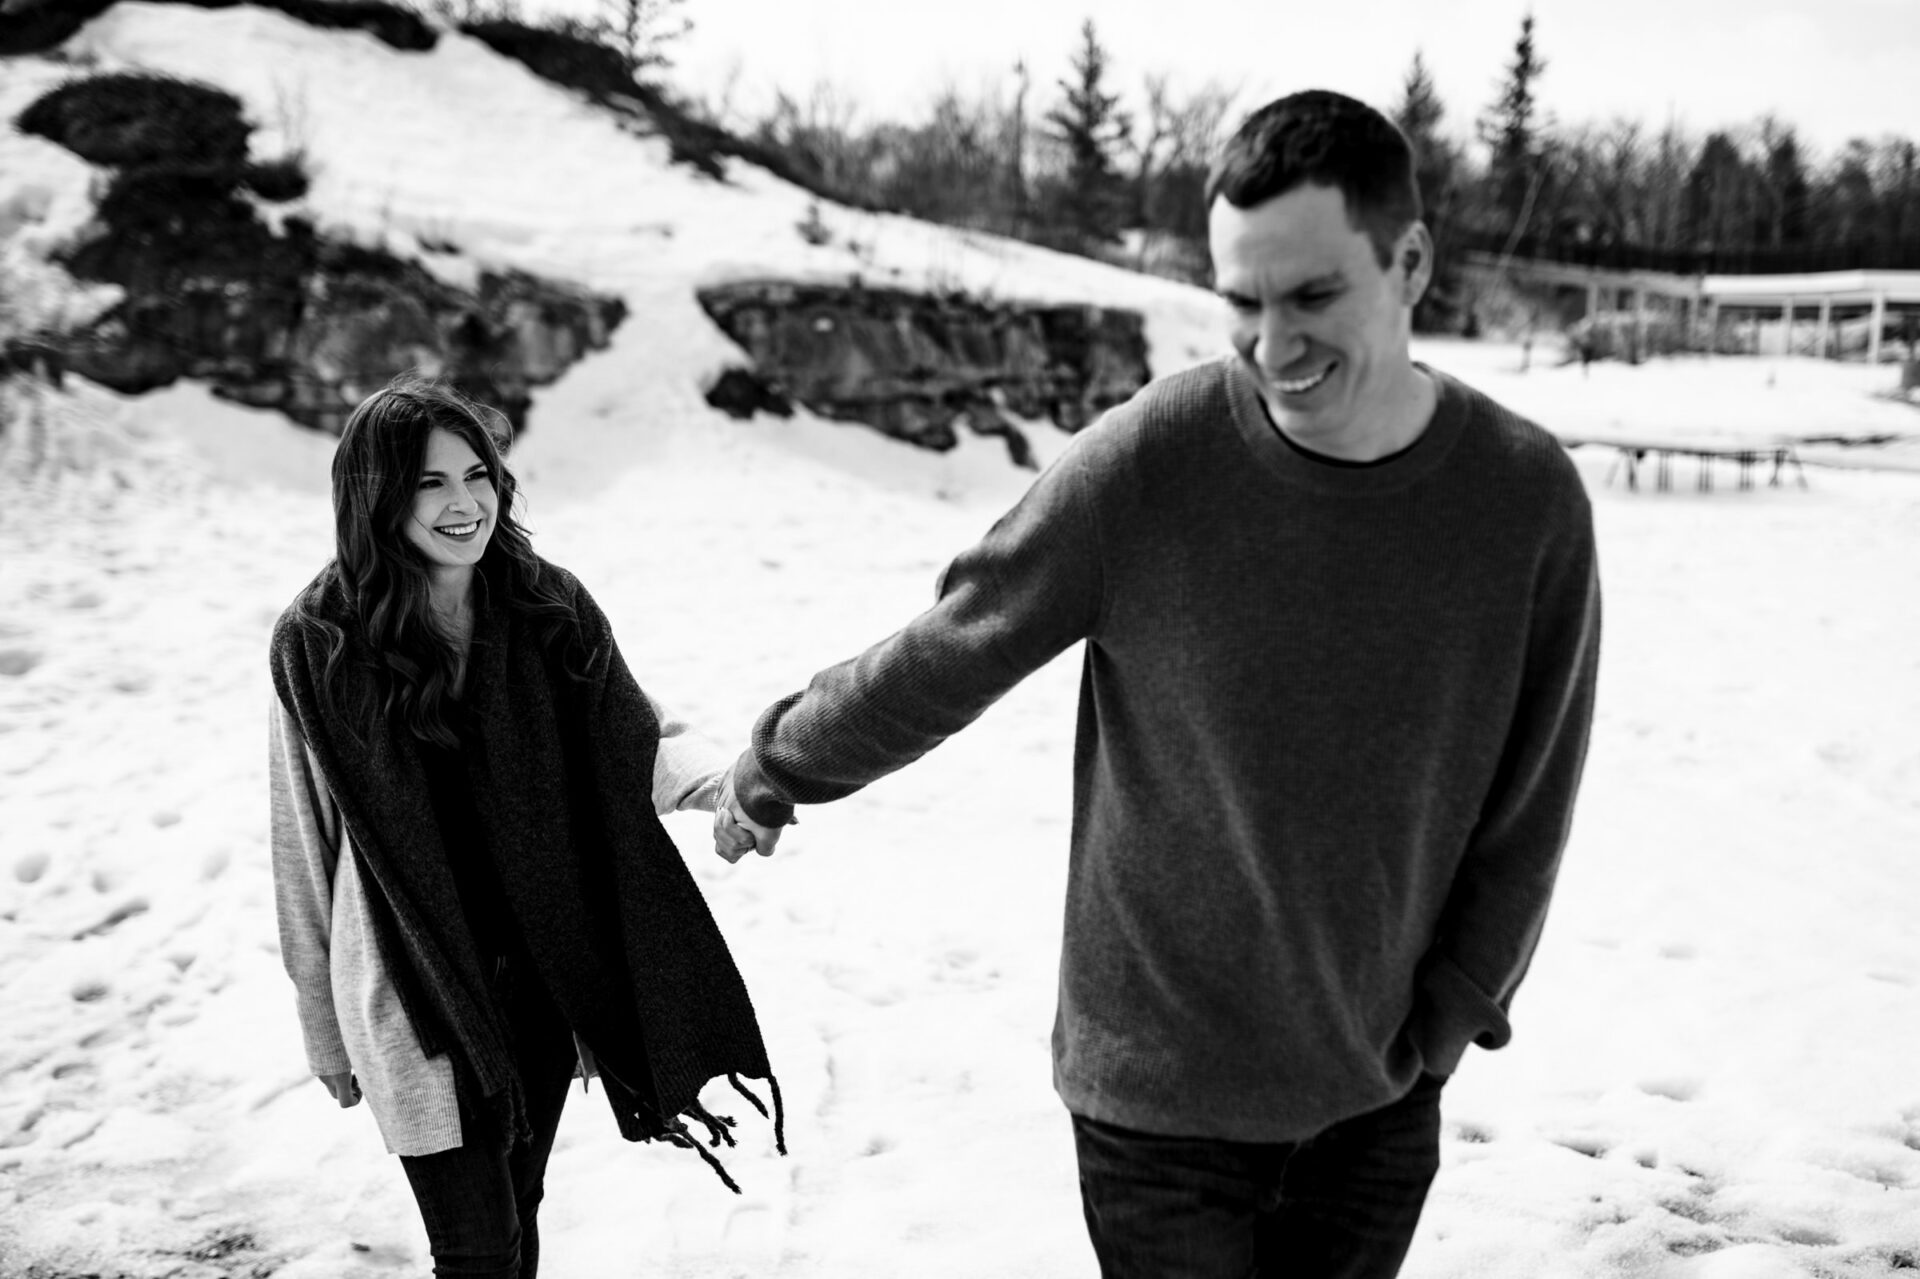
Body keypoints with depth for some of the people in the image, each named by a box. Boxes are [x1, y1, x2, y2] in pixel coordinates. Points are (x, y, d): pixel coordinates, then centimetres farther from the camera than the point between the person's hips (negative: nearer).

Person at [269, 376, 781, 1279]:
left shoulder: (548, 608, -5)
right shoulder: (319, 646, -11)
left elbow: (639, 738, -1)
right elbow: (304, 847, -3)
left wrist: (717, 778, -25)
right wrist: (326, 1029, 3)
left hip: (546, 975, 3)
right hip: (416, 993, -3)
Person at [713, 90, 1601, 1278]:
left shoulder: (1529, 496, -11)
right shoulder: (1148, 462, -19)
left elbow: (1524, 811, -1)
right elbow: (944, 657, -5)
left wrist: (1443, 1023, 1)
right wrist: (777, 766, 5)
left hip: (1381, 1094, 3)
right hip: (1161, 1091, -2)